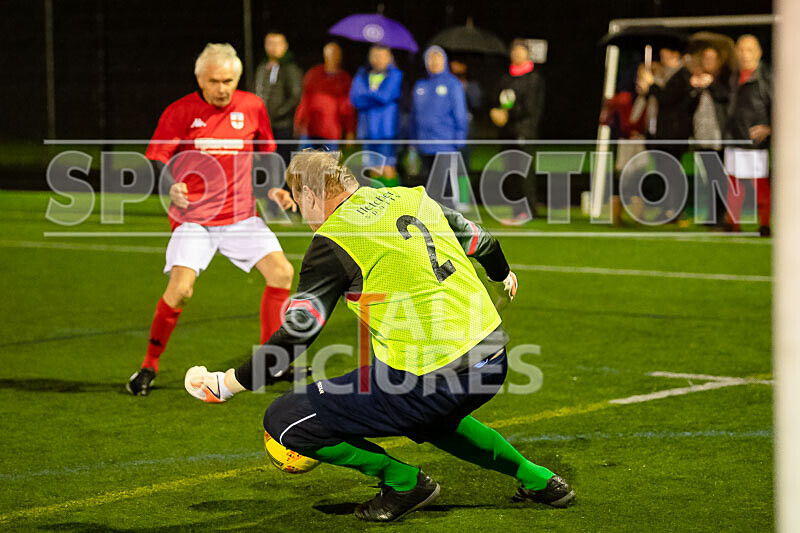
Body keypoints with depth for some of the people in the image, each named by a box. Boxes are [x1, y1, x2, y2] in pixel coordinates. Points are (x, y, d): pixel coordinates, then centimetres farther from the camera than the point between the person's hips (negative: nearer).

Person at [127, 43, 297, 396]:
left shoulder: (252, 107, 2)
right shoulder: (180, 113, -8)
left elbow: (267, 153, 19)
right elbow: (154, 162, -10)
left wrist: (274, 189, 6)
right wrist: (171, 188, -29)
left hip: (241, 216, 4)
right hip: (193, 218, -4)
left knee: (282, 272, -8)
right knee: (180, 289, -19)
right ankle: (149, 365, 1)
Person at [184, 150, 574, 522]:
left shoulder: (333, 242, -6)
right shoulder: (411, 198, 13)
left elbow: (297, 334, -9)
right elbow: (481, 241, 27)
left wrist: (225, 384, 0)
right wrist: (505, 277, 49)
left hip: (427, 377, -8)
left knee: (283, 421, 0)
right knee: (426, 418, 41)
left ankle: (403, 481, 4)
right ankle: (533, 477, 34)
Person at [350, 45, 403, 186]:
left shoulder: (395, 75, 0)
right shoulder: (362, 75, 12)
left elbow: (385, 96, -14)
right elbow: (355, 99, -1)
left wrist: (366, 94, 1)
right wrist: (377, 97, -9)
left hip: (387, 131, -4)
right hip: (369, 131, 4)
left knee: (388, 168, -13)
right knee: (375, 170, 6)